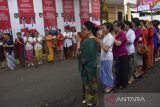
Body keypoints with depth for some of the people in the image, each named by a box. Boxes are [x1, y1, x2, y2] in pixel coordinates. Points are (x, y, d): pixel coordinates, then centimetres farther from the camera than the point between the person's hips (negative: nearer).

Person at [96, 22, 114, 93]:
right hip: (103, 57, 9)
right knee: (104, 72, 16)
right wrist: (99, 42, 2)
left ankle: (110, 86, 20)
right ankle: (107, 85, 30)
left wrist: (100, 42, -18)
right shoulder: (105, 36, 11)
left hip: (107, 57, -9)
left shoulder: (110, 37, -17)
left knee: (108, 72, 4)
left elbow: (106, 49, -22)